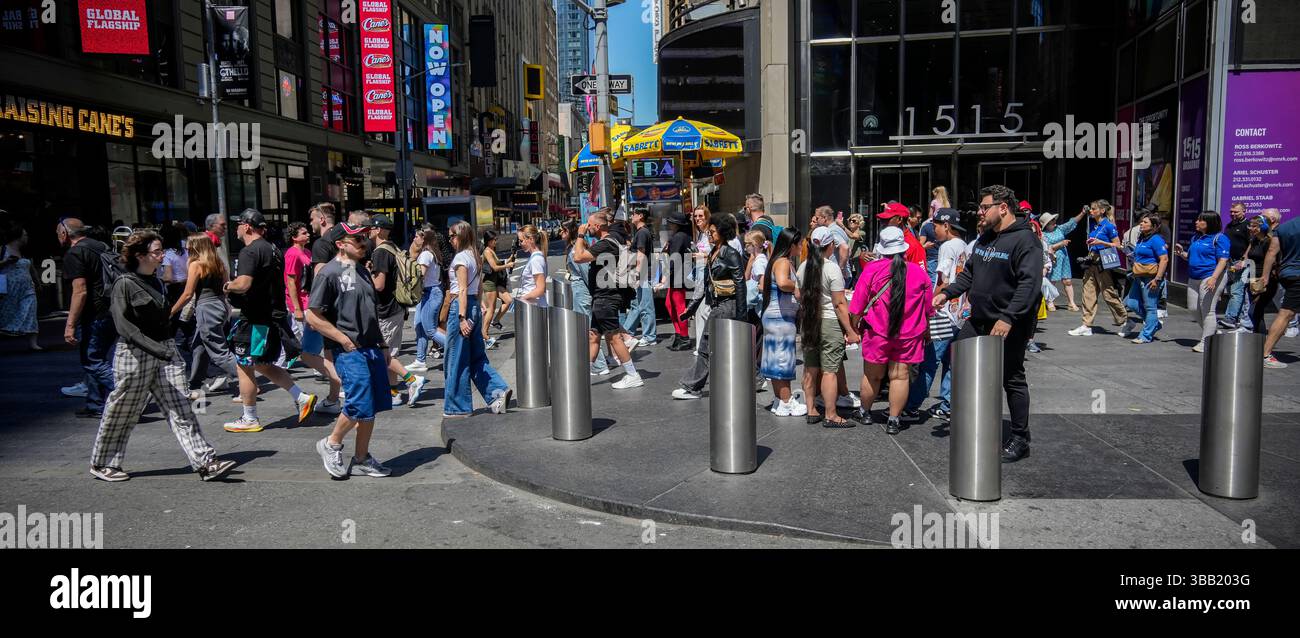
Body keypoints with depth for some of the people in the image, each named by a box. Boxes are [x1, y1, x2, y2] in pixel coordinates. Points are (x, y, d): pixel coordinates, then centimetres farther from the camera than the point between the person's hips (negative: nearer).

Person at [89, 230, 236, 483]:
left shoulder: (157, 282, 12)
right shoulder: (124, 284, -10)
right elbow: (124, 326, -18)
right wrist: (155, 348, -28)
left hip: (166, 352, 6)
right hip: (135, 354, -6)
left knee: (181, 409, -3)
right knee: (122, 413, 8)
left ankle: (205, 462, -9)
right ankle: (102, 464, 28)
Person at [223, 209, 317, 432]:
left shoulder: (250, 252, -16)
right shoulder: (273, 250, 13)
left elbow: (243, 284, -29)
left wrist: (229, 287, -7)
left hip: (255, 320, -9)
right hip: (275, 315, 9)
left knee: (244, 367, 4)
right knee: (263, 365, 20)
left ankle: (250, 419, 13)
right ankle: (302, 397, 11)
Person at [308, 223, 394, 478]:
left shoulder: (363, 271, 16)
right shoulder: (330, 272, -9)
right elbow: (313, 316, -12)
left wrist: (382, 345, 20)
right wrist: (344, 340, -13)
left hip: (372, 349, 8)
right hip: (349, 351, -8)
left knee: (374, 405, 8)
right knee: (360, 404, -11)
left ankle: (361, 459, 21)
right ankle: (331, 445, 15)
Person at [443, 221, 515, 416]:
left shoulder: (461, 258, -12)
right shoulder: (476, 257, 14)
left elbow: (462, 290, -18)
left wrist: (462, 317, -20)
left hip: (461, 307, -9)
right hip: (476, 307, 9)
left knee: (457, 361, 1)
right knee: (477, 357, 14)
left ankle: (458, 407, 9)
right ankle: (498, 391, 2)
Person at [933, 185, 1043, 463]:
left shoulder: (1025, 240, -15)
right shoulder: (986, 237, 13)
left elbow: (1030, 284, -25)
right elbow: (970, 273, 21)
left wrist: (1008, 318, -31)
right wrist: (947, 293, 8)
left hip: (1009, 326, -8)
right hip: (979, 320, 8)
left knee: (1012, 379, 2)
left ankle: (1019, 439, 15)